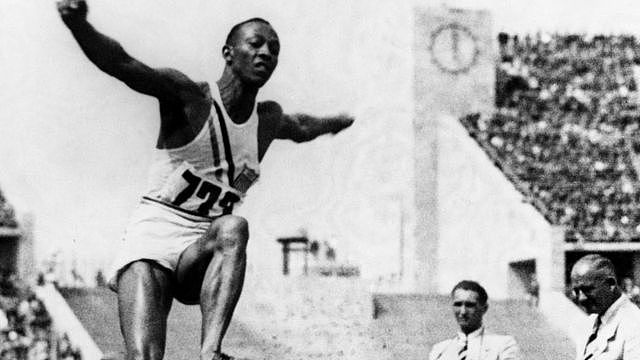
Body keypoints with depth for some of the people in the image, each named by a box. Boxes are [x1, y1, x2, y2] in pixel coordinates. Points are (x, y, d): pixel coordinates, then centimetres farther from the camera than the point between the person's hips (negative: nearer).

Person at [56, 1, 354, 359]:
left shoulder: (268, 119, 13)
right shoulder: (190, 98, -6)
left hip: (204, 255, 4)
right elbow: (121, 64, -23)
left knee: (234, 228, -34)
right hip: (152, 239, -4)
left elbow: (299, 127, 41)